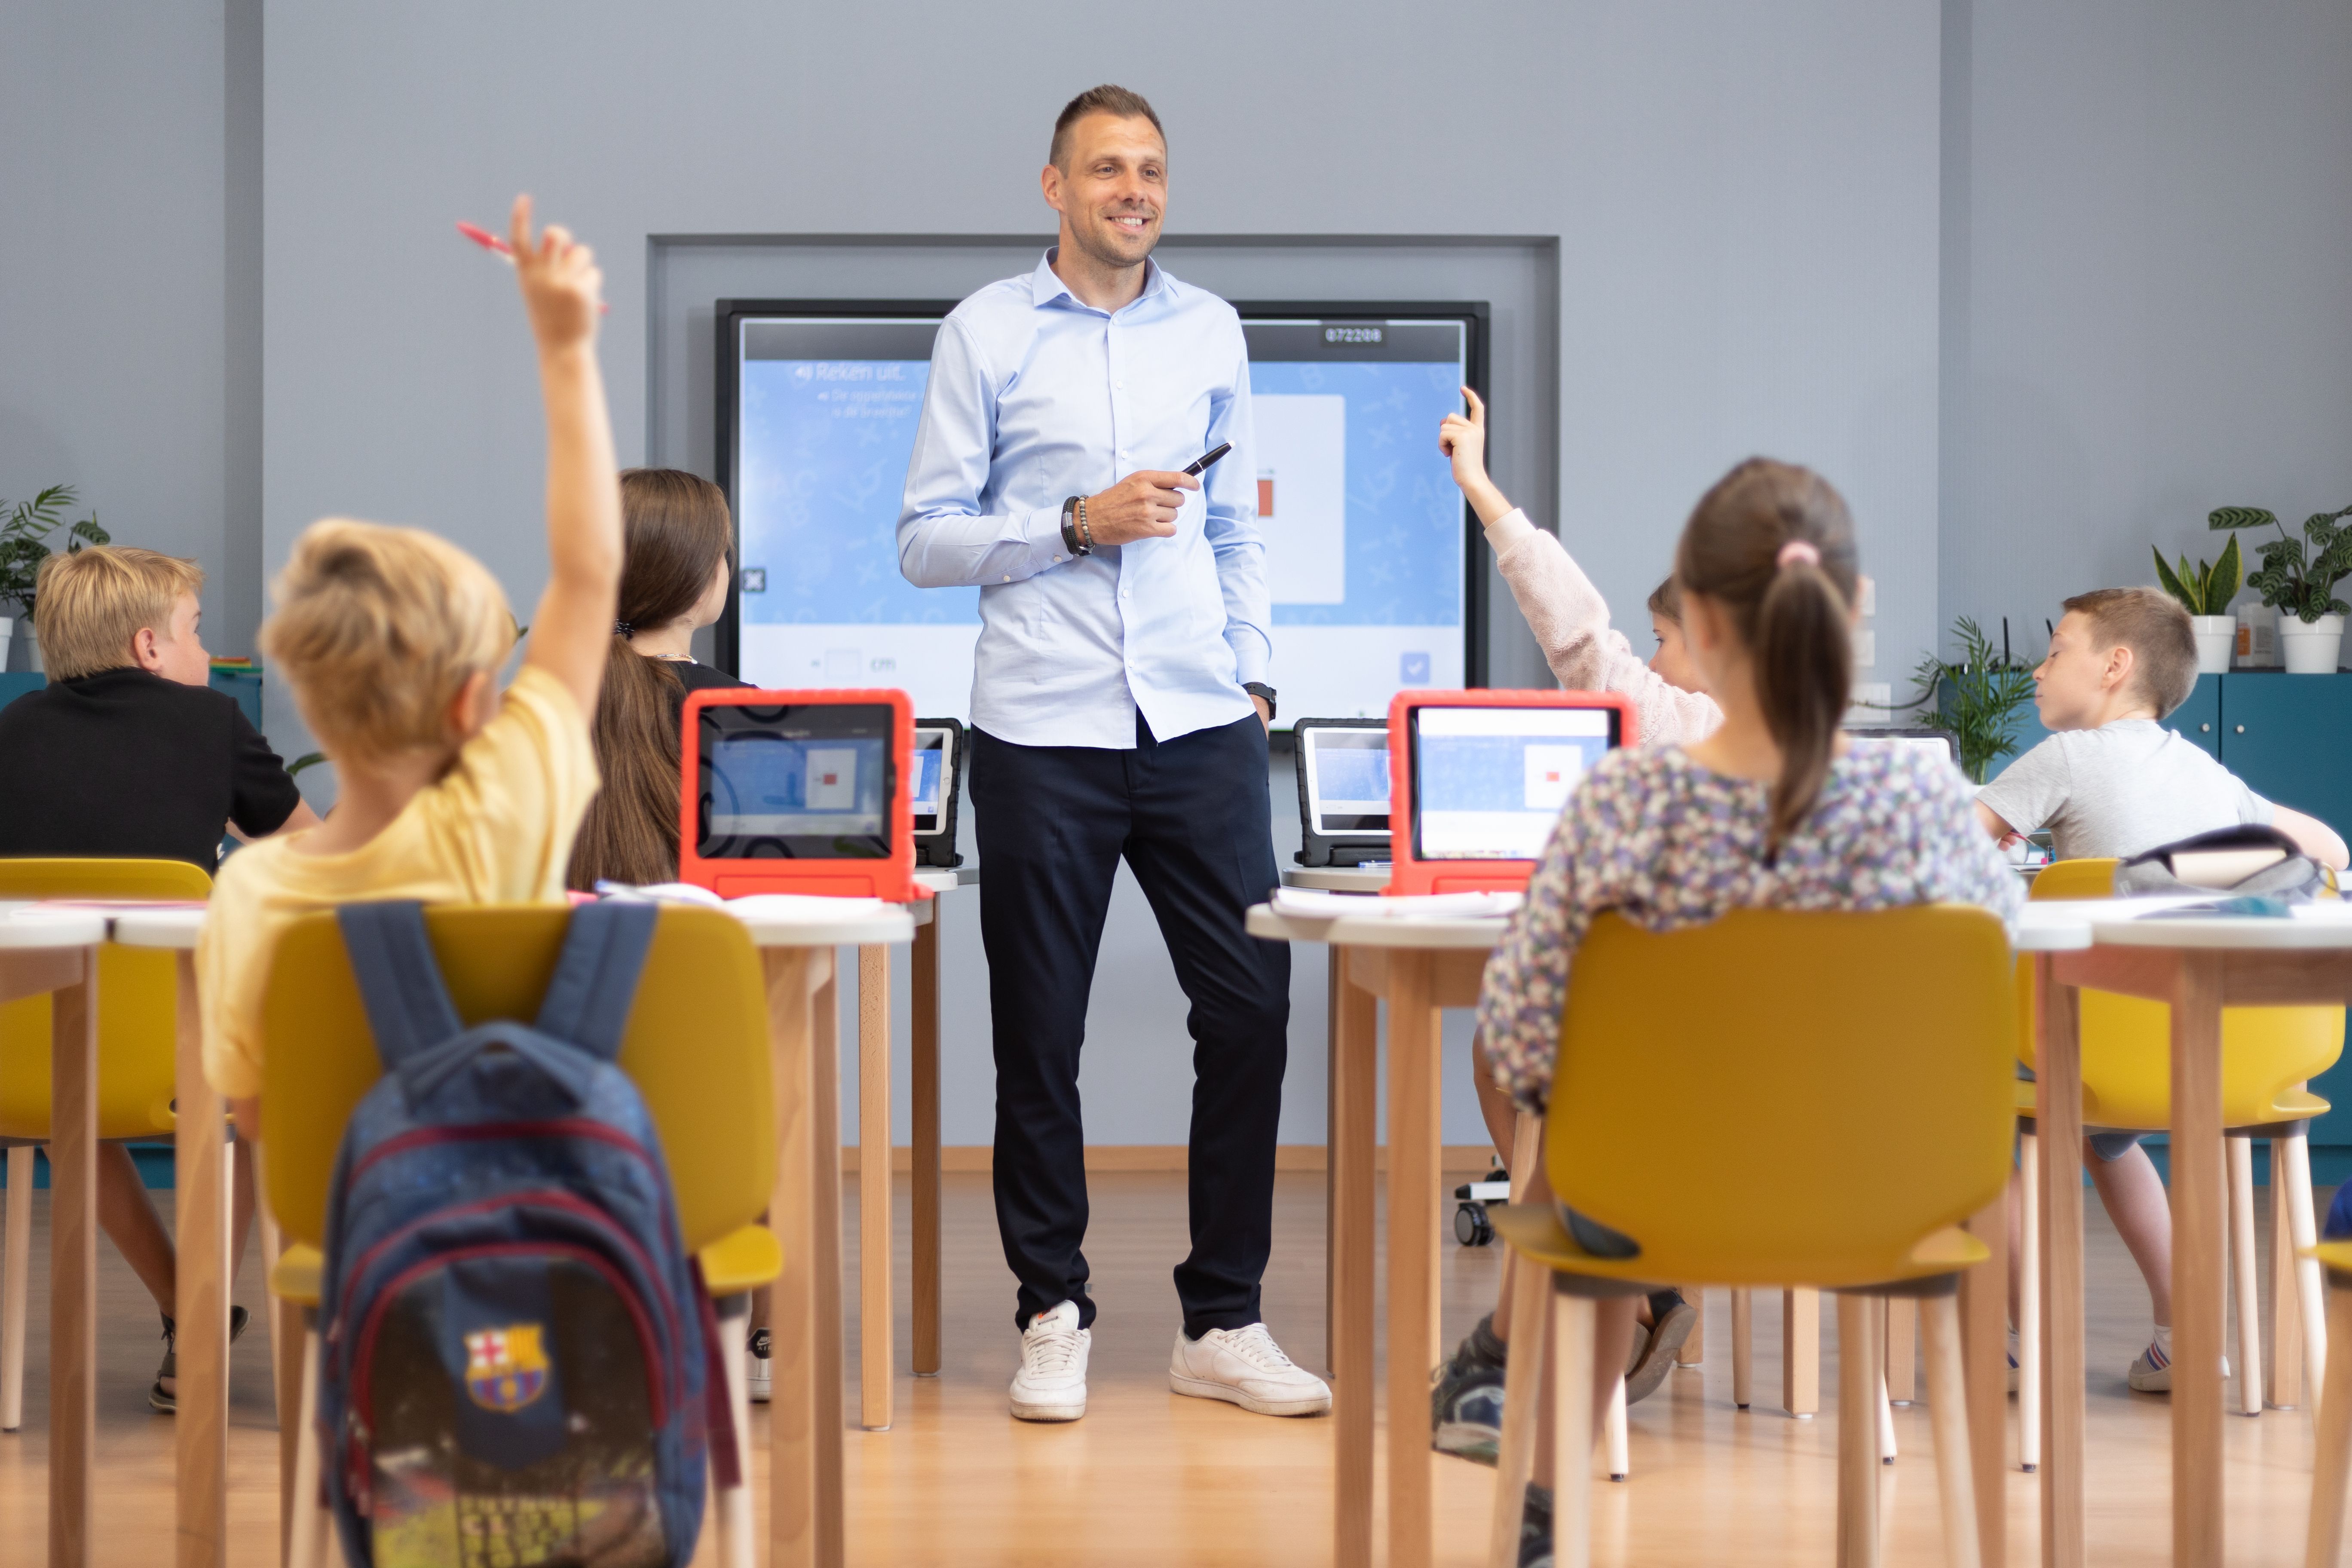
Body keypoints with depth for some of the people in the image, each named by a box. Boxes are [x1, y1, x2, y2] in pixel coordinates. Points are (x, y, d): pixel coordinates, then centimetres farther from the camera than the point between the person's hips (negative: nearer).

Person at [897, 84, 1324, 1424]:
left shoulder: (1212, 332, 13)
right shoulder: (988, 334, 3)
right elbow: (927, 539, 0)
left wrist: (1254, 669, 9)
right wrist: (1077, 526, -11)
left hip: (1202, 725, 3)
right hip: (1044, 734, -3)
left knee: (1252, 1004, -1)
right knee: (1040, 1030, 3)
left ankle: (1224, 1322, 9)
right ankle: (1055, 1315, 16)